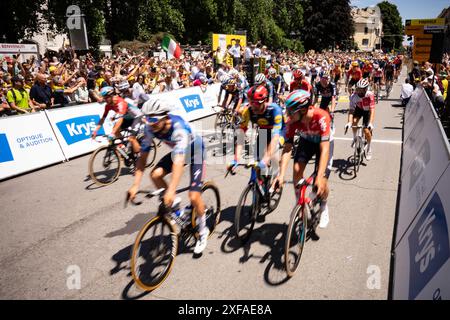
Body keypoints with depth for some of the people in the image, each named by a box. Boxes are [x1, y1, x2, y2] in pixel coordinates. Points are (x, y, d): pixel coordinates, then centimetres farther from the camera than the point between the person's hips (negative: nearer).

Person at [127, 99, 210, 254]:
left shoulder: (179, 127, -39)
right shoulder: (150, 128, -21)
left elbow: (179, 160, -48)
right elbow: (143, 156, -18)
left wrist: (171, 190, -56)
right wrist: (135, 185, -26)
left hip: (195, 152, -6)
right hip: (177, 151, 6)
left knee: (194, 196, -14)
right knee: (155, 175, -19)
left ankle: (203, 231, 13)